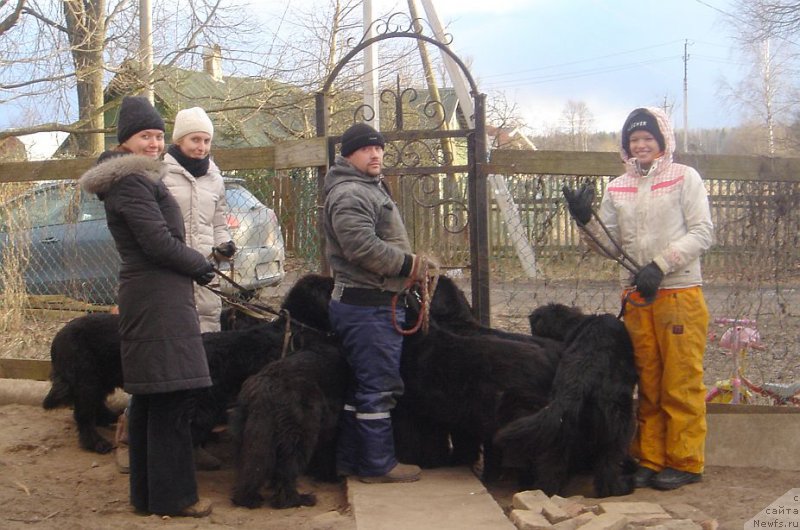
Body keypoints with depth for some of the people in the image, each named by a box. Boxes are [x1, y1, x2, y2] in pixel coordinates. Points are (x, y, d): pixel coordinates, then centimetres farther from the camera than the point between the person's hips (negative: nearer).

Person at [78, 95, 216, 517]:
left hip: (143, 297, 11)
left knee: (148, 398, 14)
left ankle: (147, 492, 23)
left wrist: (194, 265, 12)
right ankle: (172, 497, 1)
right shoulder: (133, 181, -12)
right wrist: (201, 266, -3)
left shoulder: (133, 178, 20)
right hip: (158, 299, -11)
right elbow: (159, 242, -18)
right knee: (170, 398, -6)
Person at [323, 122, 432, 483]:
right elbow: (363, 246, -26)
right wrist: (410, 264, -16)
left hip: (377, 303, 11)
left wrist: (410, 264, 13)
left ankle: (350, 460, 23)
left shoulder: (371, 189, 22)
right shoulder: (349, 194, -14)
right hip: (367, 307, -11)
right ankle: (377, 464, 3)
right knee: (379, 386, -5)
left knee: (362, 385, 15)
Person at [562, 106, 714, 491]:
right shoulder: (617, 189, 13)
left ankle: (685, 462, 6)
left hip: (680, 291, -4)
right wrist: (585, 221, -7)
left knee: (681, 383, -2)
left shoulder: (684, 178, 1)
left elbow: (702, 233, -5)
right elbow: (611, 245, 11)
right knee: (647, 384, 8)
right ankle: (650, 460, 14)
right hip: (636, 297, 4)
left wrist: (660, 266, -15)